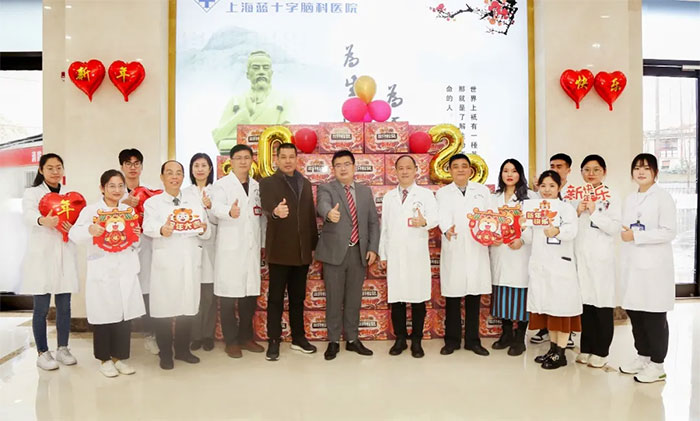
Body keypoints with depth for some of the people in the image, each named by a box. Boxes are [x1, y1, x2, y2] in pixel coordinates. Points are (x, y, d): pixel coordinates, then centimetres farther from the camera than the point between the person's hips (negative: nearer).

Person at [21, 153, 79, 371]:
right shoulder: (32, 192, 3)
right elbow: (28, 215, -17)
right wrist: (43, 220, -40)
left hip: (65, 254, 3)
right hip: (41, 254, -3)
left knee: (64, 306, 7)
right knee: (41, 307, 0)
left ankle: (63, 348, 19)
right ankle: (42, 353, 11)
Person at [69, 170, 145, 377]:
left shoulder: (130, 211, 12)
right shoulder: (91, 210, -1)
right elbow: (74, 234, -15)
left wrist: (137, 237, -2)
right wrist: (89, 229, -35)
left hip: (126, 271, 4)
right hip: (101, 272, -4)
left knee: (125, 315, 7)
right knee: (103, 316, 1)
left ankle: (119, 357, 22)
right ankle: (104, 359, 18)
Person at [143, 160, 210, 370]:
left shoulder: (194, 199, 14)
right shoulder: (153, 202, 5)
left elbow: (206, 233, 9)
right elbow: (148, 226, -17)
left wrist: (203, 230, -14)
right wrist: (162, 230, -38)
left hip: (191, 260, 3)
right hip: (166, 261, -3)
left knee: (188, 306, 9)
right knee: (164, 307, -2)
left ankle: (183, 350, 25)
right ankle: (165, 354, 14)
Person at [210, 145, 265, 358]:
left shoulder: (257, 186, 14)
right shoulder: (221, 184, -1)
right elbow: (216, 206, -21)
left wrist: (263, 242, 10)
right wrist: (229, 211, -43)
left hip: (252, 248, 5)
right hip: (230, 248, -4)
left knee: (250, 295, 9)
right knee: (229, 296, -1)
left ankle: (246, 337, 24)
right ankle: (231, 341, 11)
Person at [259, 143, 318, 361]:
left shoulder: (305, 183, 13)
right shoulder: (268, 183, -2)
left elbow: (311, 215, 14)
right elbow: (266, 206, -21)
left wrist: (314, 245, 12)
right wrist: (275, 211, -45)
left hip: (302, 251, 4)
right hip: (280, 251, -4)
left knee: (298, 297, 13)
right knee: (276, 298, 3)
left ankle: (298, 337, 24)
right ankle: (273, 341, 12)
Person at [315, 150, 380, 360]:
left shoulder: (365, 191, 12)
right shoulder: (326, 188, -1)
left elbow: (373, 221, 12)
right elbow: (322, 204, -24)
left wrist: (373, 248, 1)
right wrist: (329, 213, -47)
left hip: (359, 252, 3)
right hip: (335, 252, -3)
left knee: (354, 298, 11)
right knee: (334, 299, 4)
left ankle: (352, 339, 25)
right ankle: (333, 341, 18)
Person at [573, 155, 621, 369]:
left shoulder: (611, 198, 1)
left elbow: (615, 228, -9)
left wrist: (594, 212, -16)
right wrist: (578, 212, -7)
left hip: (602, 259, -3)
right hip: (580, 257, 4)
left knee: (602, 305, 1)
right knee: (585, 303, 8)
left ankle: (600, 352, 12)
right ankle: (586, 348, 19)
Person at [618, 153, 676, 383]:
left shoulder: (663, 197, -5)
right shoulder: (629, 199, 14)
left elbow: (669, 232, -13)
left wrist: (636, 236, -16)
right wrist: (625, 233, 3)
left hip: (654, 265, -6)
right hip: (631, 264, 6)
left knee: (654, 316, 0)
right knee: (634, 312, 10)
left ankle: (657, 365, 12)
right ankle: (642, 357, 25)